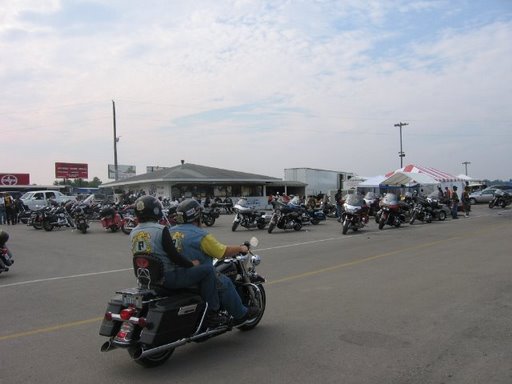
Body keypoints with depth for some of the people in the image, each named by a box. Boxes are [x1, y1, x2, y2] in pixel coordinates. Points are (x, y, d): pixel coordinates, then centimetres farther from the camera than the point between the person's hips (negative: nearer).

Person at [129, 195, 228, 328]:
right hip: (167, 277, -9)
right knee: (208, 270, -2)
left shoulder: (133, 233, 7)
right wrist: (192, 264, -2)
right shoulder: (160, 230, -17)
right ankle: (212, 314, 0)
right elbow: (174, 256, -19)